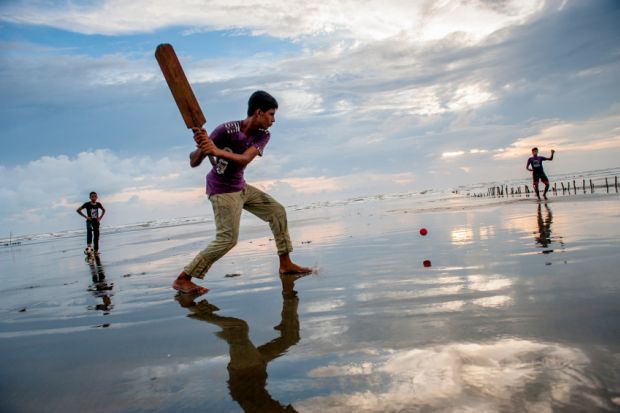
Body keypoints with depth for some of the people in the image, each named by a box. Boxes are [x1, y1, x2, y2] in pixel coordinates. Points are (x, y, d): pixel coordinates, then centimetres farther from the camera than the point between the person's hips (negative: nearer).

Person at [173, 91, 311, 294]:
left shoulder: (263, 136, -6)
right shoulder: (226, 130, -23)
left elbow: (244, 159, -27)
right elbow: (194, 162, -23)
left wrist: (217, 151, -44)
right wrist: (201, 148, -46)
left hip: (241, 187, 7)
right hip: (222, 191, -7)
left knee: (277, 211, 7)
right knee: (227, 238, -16)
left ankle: (286, 264, 19)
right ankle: (182, 279, -5)